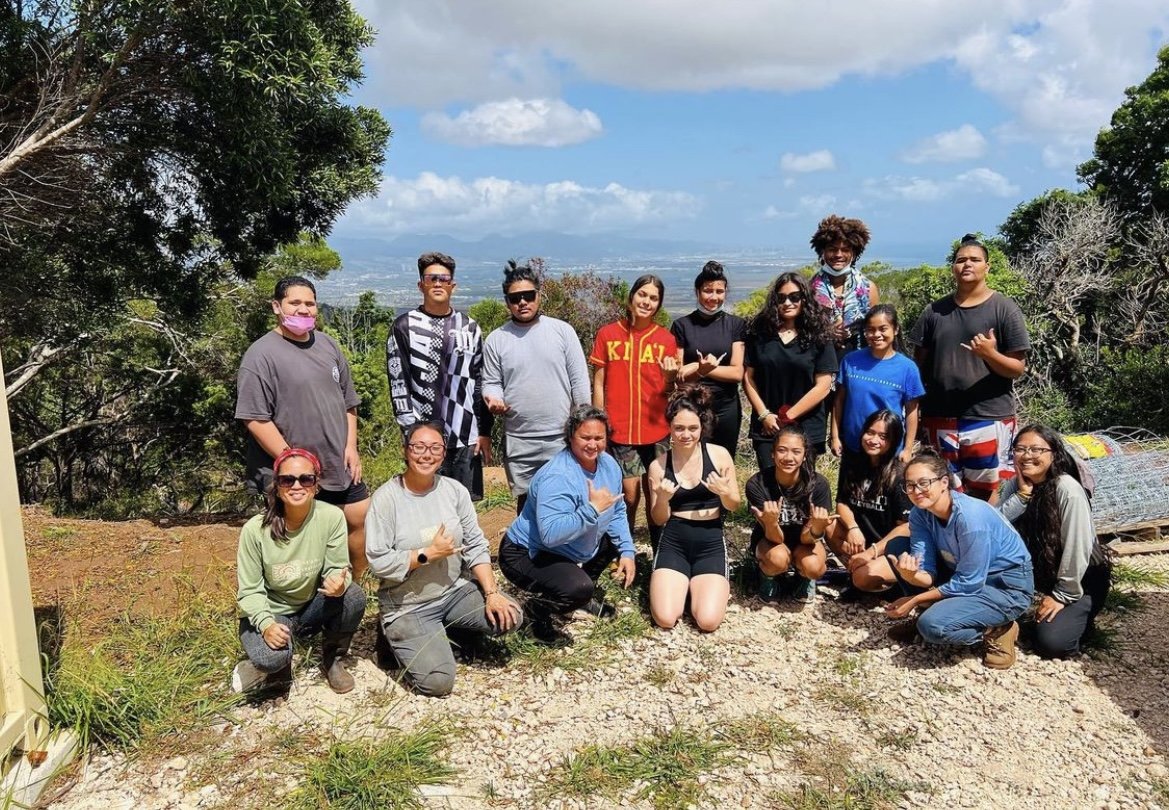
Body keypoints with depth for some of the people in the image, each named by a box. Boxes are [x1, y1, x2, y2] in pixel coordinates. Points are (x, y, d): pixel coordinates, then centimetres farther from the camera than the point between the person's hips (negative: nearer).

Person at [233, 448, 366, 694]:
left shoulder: (332, 517, -19)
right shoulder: (255, 529, -20)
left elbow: (337, 568, -12)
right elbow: (249, 591, -12)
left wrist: (339, 582, -36)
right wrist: (266, 624, -29)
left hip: (313, 607, 3)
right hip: (268, 612, -2)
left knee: (354, 596, -27)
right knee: (273, 658, -34)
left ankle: (332, 660, 1)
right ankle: (276, 666, 7)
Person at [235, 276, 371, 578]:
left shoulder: (327, 344, 9)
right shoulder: (261, 355, -12)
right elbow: (255, 419, -17)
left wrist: (351, 445, 4)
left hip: (340, 466, 7)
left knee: (360, 520, 14)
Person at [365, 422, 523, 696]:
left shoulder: (455, 490, -1)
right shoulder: (386, 498, -14)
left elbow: (476, 547, 0)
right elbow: (378, 563, -17)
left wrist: (492, 592, -10)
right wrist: (429, 554, -18)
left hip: (455, 591, 5)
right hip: (408, 606, -5)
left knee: (510, 616, -14)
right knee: (437, 682, -18)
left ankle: (444, 634, 10)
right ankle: (398, 636, 12)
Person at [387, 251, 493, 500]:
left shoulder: (469, 327, 10)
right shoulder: (404, 327, 1)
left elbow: (480, 382, 11)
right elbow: (398, 384, -2)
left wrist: (484, 432, 7)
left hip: (467, 439, 3)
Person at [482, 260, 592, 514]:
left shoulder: (562, 331, -1)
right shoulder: (495, 340, 2)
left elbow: (579, 381, 0)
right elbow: (492, 383, 6)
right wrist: (493, 398, -18)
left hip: (562, 437, -1)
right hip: (519, 441, 1)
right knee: (526, 502, 12)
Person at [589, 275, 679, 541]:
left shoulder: (666, 339, 4)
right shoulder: (607, 334, 2)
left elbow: (669, 391, 8)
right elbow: (599, 384, 5)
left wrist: (670, 377, -14)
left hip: (657, 429, 1)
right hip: (620, 429, -1)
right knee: (629, 494, -3)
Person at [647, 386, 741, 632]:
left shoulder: (719, 455, -5)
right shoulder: (658, 465, -3)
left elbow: (734, 506, 4)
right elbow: (659, 520, 3)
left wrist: (723, 492, -18)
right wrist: (662, 499, -19)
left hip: (711, 544, 0)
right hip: (673, 544, 1)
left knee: (708, 621, -16)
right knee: (665, 619, -15)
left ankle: (714, 585, 18)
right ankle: (680, 584, 18)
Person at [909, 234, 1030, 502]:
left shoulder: (1005, 309, -2)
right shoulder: (935, 311, 9)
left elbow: (1018, 369, -4)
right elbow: (920, 363, 10)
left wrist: (990, 354, -23)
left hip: (989, 418, -3)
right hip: (939, 418, 4)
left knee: (989, 494, 1)